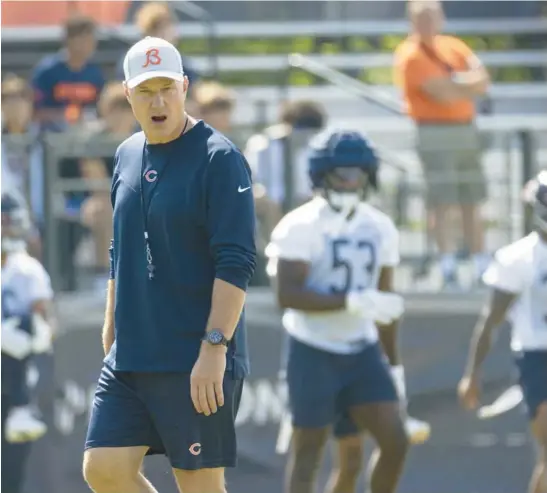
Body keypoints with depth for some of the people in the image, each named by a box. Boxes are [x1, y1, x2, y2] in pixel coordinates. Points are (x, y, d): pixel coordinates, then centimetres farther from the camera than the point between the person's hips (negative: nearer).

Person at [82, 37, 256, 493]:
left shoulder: (218, 158, -10)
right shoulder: (128, 156, 13)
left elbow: (236, 263, -15)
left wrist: (214, 348, -21)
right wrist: (111, 332, 18)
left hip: (196, 365, -7)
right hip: (130, 356, 7)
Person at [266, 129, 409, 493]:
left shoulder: (380, 228, 6)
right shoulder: (301, 227, -13)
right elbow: (288, 295, -21)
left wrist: (393, 363, 17)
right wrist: (352, 302, -28)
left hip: (363, 351, 5)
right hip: (314, 353, -5)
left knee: (396, 441, -4)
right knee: (308, 451, 2)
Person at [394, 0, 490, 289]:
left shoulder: (454, 47, 14)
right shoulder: (411, 56, -9)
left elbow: (482, 82, 2)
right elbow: (445, 94, -18)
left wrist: (455, 84, -14)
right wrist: (469, 85, -1)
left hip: (466, 131, 7)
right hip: (435, 132, -7)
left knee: (472, 205, 9)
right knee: (443, 203, -13)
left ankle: (483, 269, 12)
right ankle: (448, 269, -18)